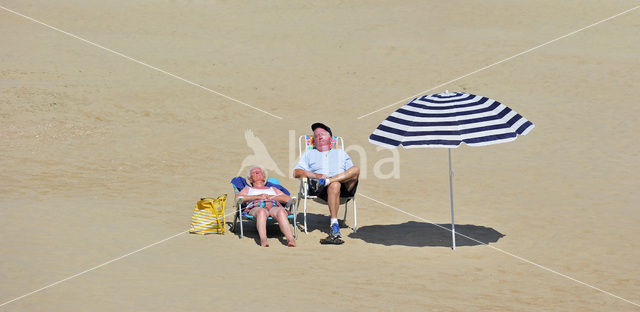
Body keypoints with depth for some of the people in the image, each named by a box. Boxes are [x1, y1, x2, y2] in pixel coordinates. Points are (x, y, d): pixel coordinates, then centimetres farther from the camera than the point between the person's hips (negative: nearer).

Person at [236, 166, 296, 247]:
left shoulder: (273, 189, 40)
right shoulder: (248, 189, 38)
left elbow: (288, 198, 22)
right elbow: (237, 197, 14)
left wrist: (270, 197, 6)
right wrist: (258, 196, 3)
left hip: (274, 206, 1)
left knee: (281, 212, -39)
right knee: (261, 212, -42)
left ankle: (290, 238, -61)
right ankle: (263, 239, -64)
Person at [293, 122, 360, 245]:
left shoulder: (341, 153, 34)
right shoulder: (309, 154, 31)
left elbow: (352, 173, 20)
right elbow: (296, 172, 15)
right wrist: (315, 175, -4)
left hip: (345, 187, 2)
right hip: (320, 190, -2)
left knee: (356, 170, -29)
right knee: (335, 185, -40)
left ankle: (325, 182, -37)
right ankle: (334, 228, -48)